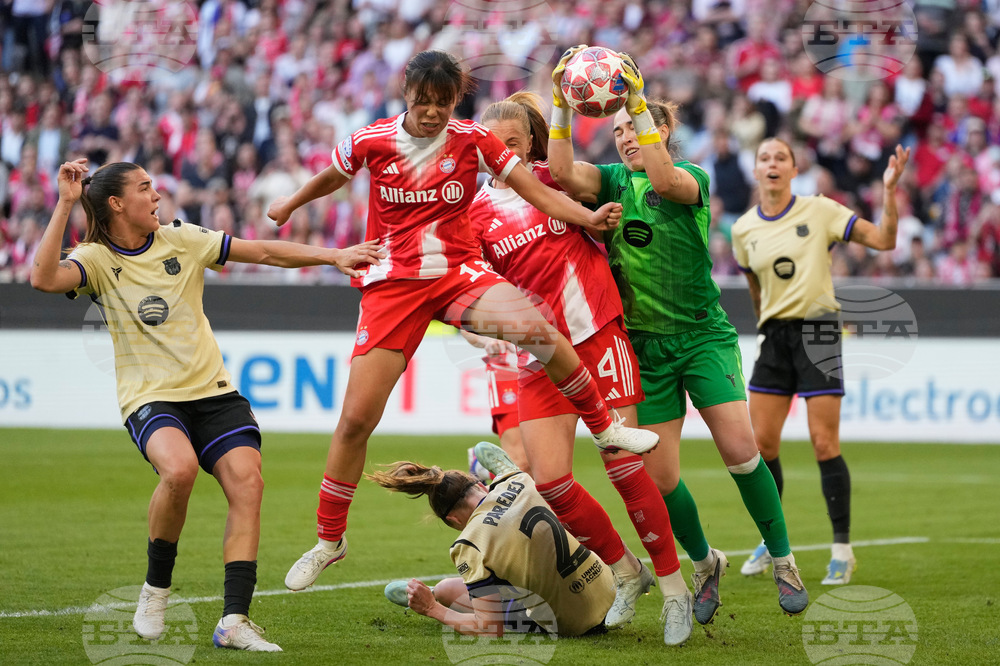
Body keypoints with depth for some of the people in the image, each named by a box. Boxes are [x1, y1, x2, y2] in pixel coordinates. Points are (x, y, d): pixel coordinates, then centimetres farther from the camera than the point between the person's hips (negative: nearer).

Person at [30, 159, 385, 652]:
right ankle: (155, 589, -9)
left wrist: (332, 256, 8)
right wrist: (65, 204, -22)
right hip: (151, 398, -4)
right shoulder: (96, 259, -2)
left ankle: (234, 621, -19)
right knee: (179, 468, -34)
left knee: (247, 481, -18)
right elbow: (44, 278, -23)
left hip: (213, 391, 4)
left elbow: (265, 253, 13)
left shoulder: (182, 241, 9)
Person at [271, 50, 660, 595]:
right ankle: (328, 540, 12)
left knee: (538, 328, -31)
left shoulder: (472, 141, -3)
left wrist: (590, 218, -19)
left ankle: (604, 427, -9)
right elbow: (331, 177, 19)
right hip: (392, 282, 0)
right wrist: (288, 206, 36)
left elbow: (538, 192, -3)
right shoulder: (371, 142, -2)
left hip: (459, 273, 0)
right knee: (356, 416, -6)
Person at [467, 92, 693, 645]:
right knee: (549, 481, -7)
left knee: (624, 465, -11)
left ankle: (674, 588, 1)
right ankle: (624, 572, 15)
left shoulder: (555, 179, 8)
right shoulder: (477, 210, 9)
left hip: (598, 334, -2)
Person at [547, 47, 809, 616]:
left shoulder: (693, 179, -1)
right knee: (659, 478, -2)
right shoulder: (614, 181, 8)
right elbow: (562, 170, -12)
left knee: (740, 450, -18)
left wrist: (637, 103, -30)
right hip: (646, 347, 3)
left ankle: (783, 560, 0)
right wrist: (561, 102, -21)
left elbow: (665, 180, -26)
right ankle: (705, 562, 23)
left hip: (704, 334, -3)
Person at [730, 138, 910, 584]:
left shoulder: (819, 211, -4)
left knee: (824, 445, -8)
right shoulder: (744, 230, 6)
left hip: (817, 330, -4)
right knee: (761, 443, 0)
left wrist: (889, 191, -18)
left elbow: (883, 240, -7)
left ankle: (842, 550, 0)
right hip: (774, 335, 4)